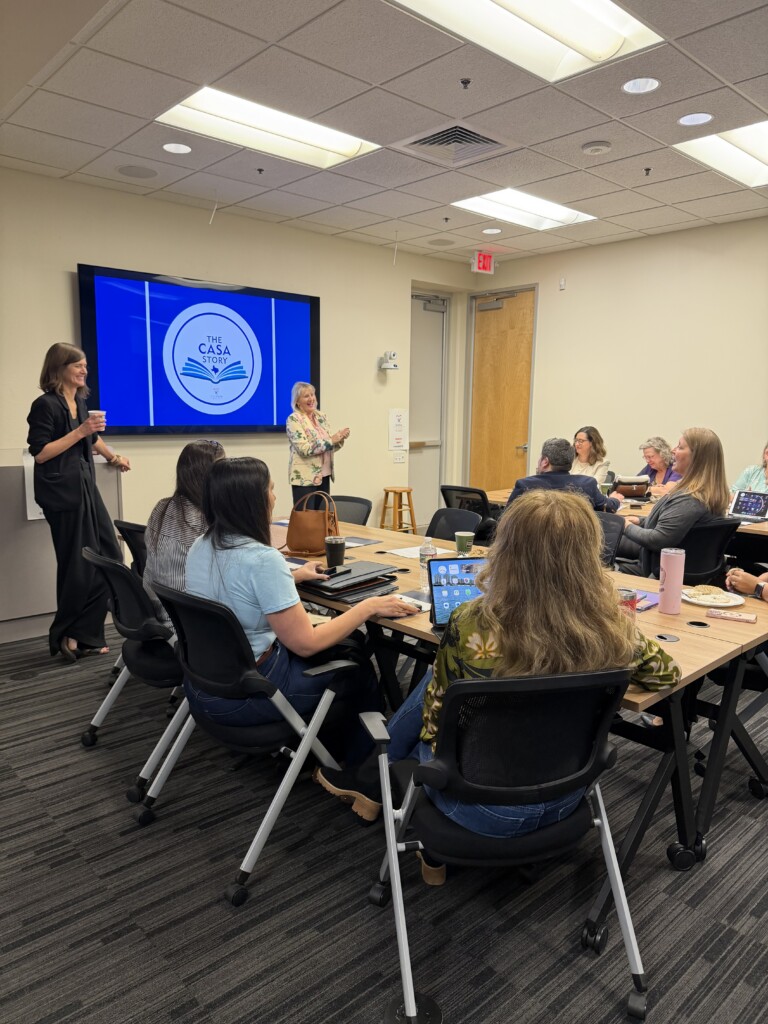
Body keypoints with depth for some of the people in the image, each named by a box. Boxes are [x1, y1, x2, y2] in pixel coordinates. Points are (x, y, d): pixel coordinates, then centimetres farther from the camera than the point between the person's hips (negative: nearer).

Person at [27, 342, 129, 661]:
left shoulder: (79, 401, 14)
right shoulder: (46, 405, -10)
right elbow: (39, 453, -15)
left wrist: (114, 457, 39)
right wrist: (79, 432, -18)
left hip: (86, 488, 8)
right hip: (62, 492, -8)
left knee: (109, 558, 4)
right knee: (79, 566, -5)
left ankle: (85, 635, 14)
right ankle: (65, 636, 13)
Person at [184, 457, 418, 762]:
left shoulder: (200, 547, -1)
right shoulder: (262, 559, -27)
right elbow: (306, 644, -22)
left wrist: (292, 577, 23)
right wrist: (368, 606, -13)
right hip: (244, 695, -8)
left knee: (339, 648, 25)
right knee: (358, 667, 13)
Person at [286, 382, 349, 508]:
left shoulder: (320, 416, 11)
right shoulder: (294, 419, -10)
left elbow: (329, 446, 16)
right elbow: (304, 449, -21)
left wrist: (340, 439, -4)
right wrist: (330, 440, -19)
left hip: (324, 475, 7)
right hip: (305, 478, -7)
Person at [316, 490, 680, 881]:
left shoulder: (472, 626, -27)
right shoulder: (613, 627, -17)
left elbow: (435, 717, -11)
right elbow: (666, 672, 5)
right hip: (564, 798, 4)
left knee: (430, 685, 21)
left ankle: (370, 781, 44)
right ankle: (371, 784, 39)